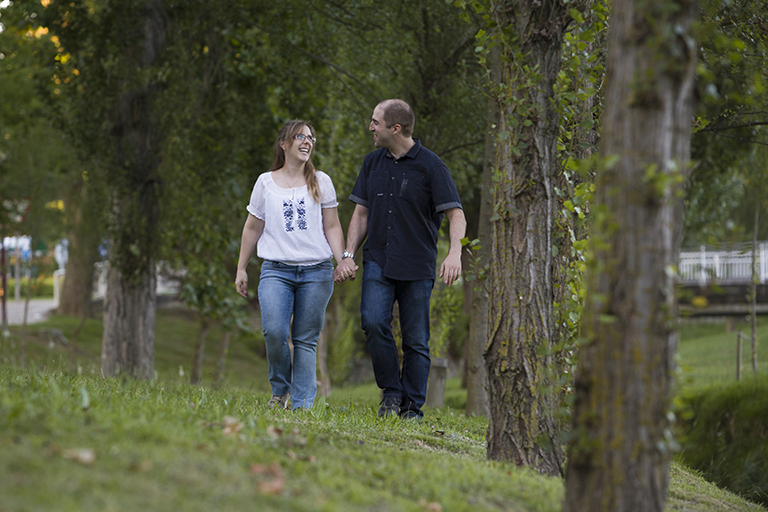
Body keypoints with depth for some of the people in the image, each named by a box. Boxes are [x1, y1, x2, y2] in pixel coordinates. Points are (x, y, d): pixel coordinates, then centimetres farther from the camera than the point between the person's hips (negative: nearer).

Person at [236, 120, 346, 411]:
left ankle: (302, 405, 0)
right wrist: (241, 269, 15)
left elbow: (332, 227, 11)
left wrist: (342, 262, -2)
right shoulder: (266, 182, 10)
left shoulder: (321, 182, 11)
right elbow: (252, 228, 15)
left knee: (306, 340, -3)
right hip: (276, 269, -1)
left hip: (316, 271, 1)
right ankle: (280, 390, 3)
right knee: (274, 331, -19)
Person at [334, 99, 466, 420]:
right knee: (373, 322, -19)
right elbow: (361, 213, 17)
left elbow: (456, 214, -7)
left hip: (417, 266, -3)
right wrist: (348, 255, 7)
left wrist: (455, 254, -24)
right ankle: (391, 391, -2)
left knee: (416, 341, 0)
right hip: (378, 261, 3)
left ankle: (412, 409, 10)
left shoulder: (430, 166, -4)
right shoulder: (373, 163, 12)